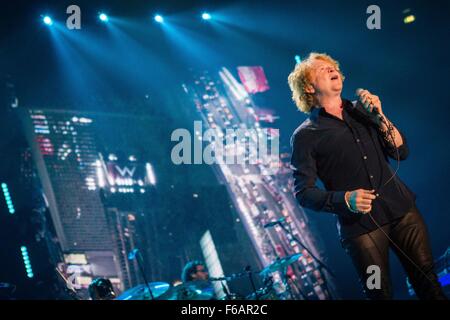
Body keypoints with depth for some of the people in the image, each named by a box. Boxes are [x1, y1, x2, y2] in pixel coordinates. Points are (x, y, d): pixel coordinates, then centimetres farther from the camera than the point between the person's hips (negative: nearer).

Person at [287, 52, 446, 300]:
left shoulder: (361, 110, 12)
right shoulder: (305, 135, -2)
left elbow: (401, 152, 9)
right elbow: (303, 192, -6)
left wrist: (380, 118, -6)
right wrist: (344, 199, -22)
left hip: (403, 211, 4)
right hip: (360, 226, -4)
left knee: (428, 283, 7)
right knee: (379, 293, 6)